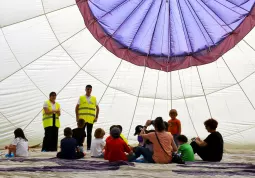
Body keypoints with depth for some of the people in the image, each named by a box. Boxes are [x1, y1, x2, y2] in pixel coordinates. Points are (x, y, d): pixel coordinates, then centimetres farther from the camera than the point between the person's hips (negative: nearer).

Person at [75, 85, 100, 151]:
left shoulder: (94, 98, 9)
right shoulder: (81, 98, 4)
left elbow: (97, 108, 15)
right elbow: (77, 107, 4)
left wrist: (96, 117, 7)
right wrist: (77, 117, -3)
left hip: (91, 120, 2)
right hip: (82, 119, -2)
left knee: (89, 134, 6)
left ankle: (88, 147, 10)